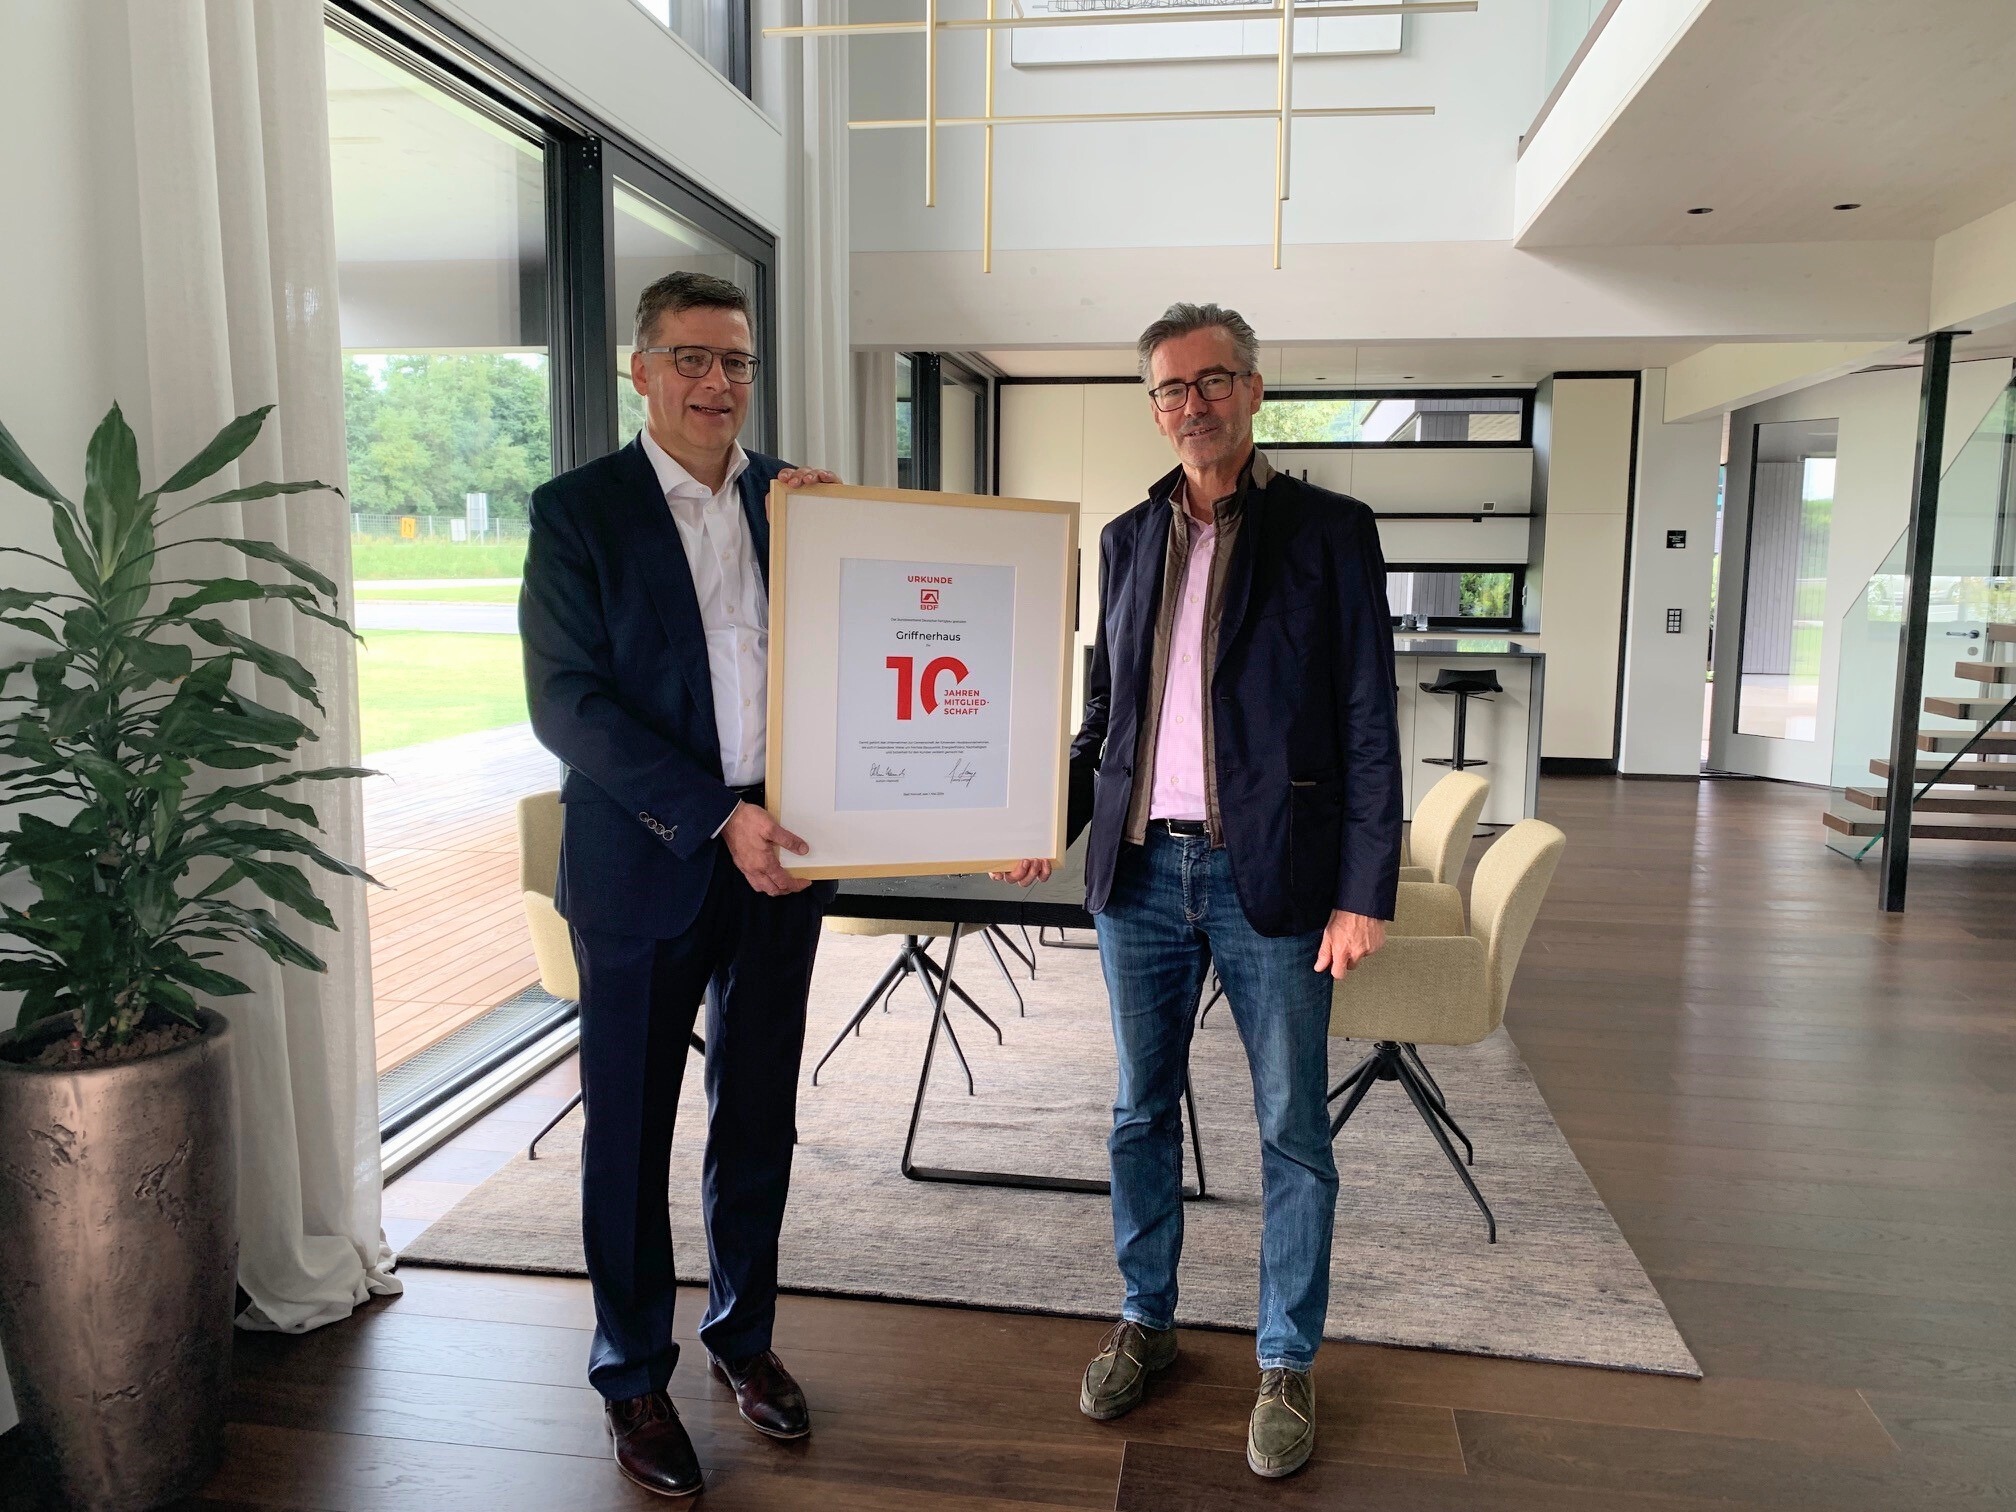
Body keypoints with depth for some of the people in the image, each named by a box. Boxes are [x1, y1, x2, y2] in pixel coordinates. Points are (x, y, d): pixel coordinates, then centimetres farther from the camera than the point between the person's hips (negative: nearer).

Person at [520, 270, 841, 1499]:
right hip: (645, 867, -3)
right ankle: (634, 1375, 31)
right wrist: (716, 817, -20)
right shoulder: (579, 510, -4)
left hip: (778, 858, 4)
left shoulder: (798, 498, 7)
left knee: (759, 1121, 16)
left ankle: (743, 1335, 38)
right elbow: (567, 703, -13)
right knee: (632, 1133, 10)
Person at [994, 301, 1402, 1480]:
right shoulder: (1129, 538, 10)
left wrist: (1364, 894, -11)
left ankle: (1289, 1366, 25)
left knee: (1293, 1132, 8)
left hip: (1271, 875, -4)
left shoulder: (1329, 531, -3)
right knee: (1143, 1113, 15)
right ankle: (1147, 1322, 34)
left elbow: (1368, 724, -6)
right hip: (1140, 868, 4)